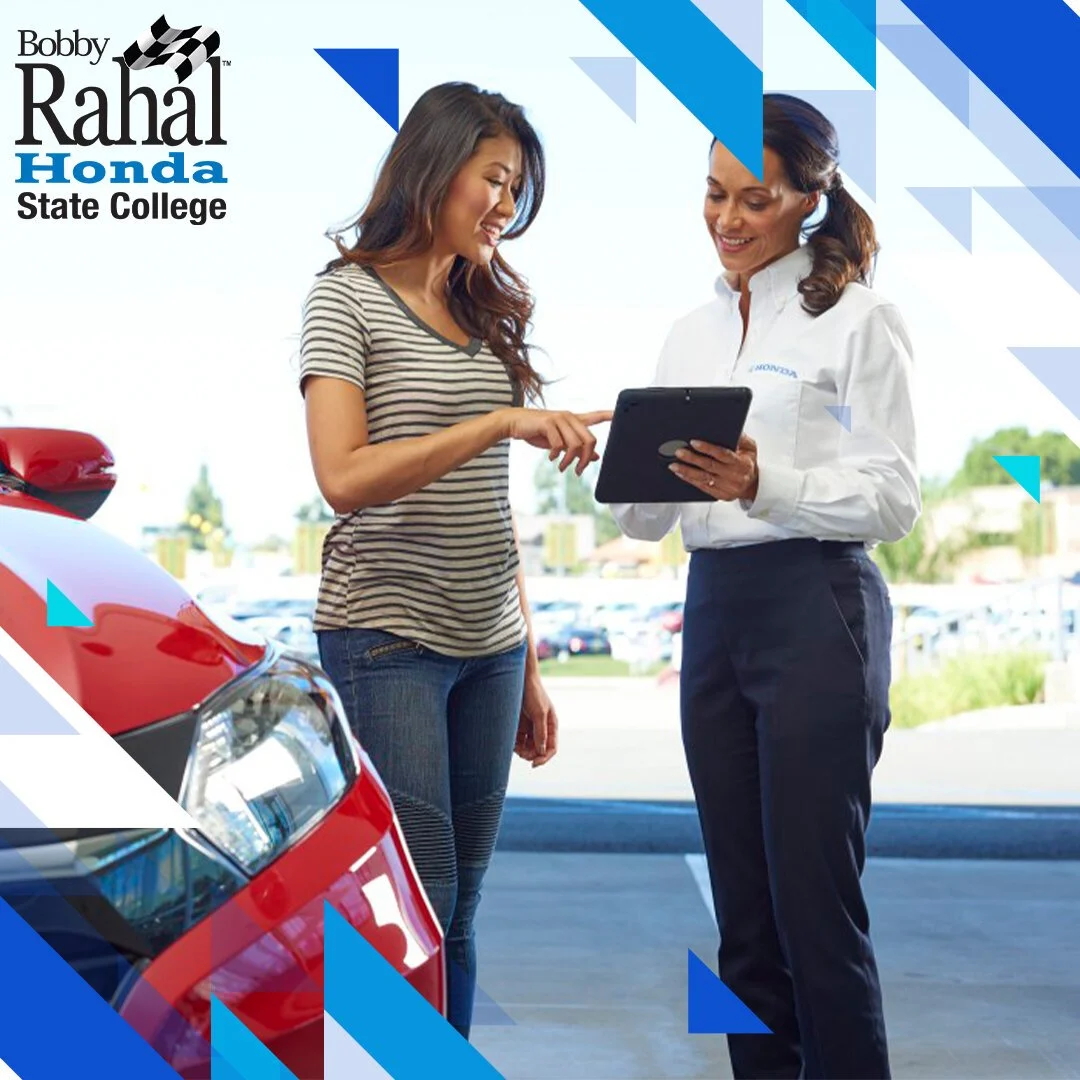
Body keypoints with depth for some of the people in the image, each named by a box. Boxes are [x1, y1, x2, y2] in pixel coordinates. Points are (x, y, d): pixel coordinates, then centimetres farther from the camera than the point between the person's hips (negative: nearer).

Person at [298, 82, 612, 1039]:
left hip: (487, 647, 6)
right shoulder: (349, 297, -3)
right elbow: (344, 480, -16)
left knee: (458, 921, 9)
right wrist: (501, 421, -23)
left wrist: (529, 669, 17)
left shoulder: (487, 314, 16)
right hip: (387, 642, -6)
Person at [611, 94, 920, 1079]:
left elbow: (893, 498, -9)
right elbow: (652, 517, 14)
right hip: (714, 612, 6)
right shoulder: (692, 334, 15)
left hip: (817, 613, -6)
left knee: (815, 906, -5)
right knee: (742, 907, 10)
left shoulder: (857, 319, -2)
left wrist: (764, 484, -24)